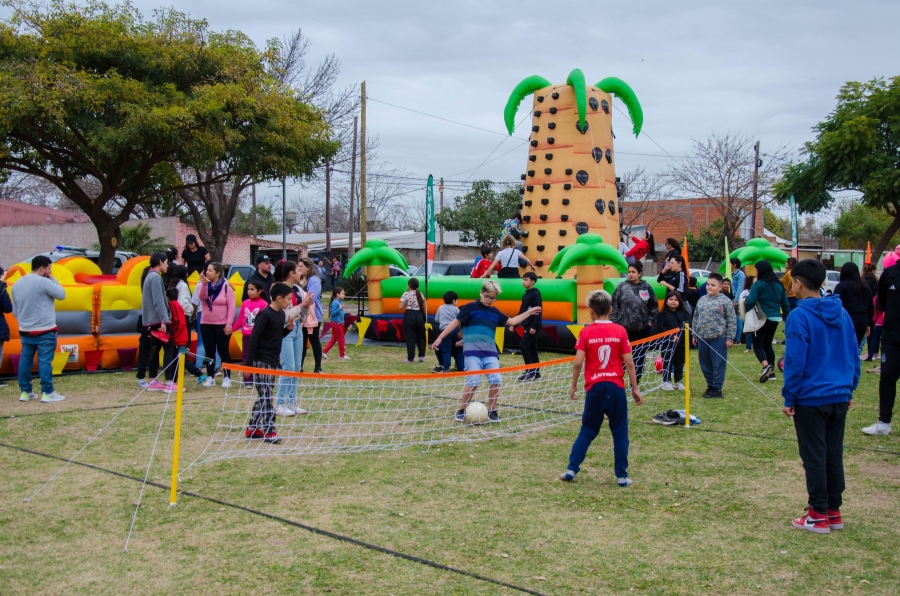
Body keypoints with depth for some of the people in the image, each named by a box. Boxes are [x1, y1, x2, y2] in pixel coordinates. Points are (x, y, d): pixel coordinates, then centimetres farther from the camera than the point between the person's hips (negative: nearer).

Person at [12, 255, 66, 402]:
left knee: (25, 361, 12)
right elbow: (61, 294, -6)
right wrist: (53, 279, 2)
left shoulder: (17, 284, 10)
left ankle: (25, 392, 17)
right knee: (44, 361, -5)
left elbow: (14, 310, 15)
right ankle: (47, 393, -4)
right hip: (44, 331, -7)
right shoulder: (43, 282, -15)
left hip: (25, 331, 7)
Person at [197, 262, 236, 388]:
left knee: (223, 351, 0)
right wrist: (204, 284, -26)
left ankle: (226, 378, 6)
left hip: (222, 325, -4)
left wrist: (229, 324, -14)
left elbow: (231, 307, -8)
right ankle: (210, 377, 13)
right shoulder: (205, 285, 6)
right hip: (206, 324, 4)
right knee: (209, 351, 7)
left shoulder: (226, 287, -5)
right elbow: (202, 297, -14)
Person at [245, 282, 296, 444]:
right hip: (261, 362, -9)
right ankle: (269, 431, -3)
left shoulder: (281, 314, 9)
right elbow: (253, 338, -17)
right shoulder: (265, 314, -16)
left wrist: (288, 329, 0)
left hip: (273, 362, 9)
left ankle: (252, 428, 21)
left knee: (263, 397, 13)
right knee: (265, 397, -6)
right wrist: (250, 362, -19)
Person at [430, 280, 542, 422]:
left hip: (490, 352, 5)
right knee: (473, 381, -14)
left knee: (496, 380, -7)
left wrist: (529, 312, 27)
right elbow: (455, 322, 0)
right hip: (473, 351, -5)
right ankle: (461, 411, 4)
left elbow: (512, 321, 28)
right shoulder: (470, 307, 1)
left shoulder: (495, 312, 17)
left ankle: (492, 411, 10)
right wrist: (440, 338, -5)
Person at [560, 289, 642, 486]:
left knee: (587, 431, 15)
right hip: (616, 387, 0)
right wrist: (635, 388, 5)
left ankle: (571, 469, 12)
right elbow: (629, 362, -3)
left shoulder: (586, 332, -3)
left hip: (594, 388, 0)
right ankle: (622, 476, 11)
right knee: (620, 433, 9)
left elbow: (578, 362, -8)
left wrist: (573, 385, 5)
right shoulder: (620, 331, -2)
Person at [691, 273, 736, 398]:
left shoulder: (725, 301, -6)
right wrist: (694, 335, 15)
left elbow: (731, 321, -6)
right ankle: (710, 386, 26)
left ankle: (717, 389, 8)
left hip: (718, 339, -6)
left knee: (718, 364, 0)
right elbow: (695, 318, 17)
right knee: (705, 364, 12)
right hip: (702, 338, 6)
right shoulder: (701, 300, 10)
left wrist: (730, 338, -8)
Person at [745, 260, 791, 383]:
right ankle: (771, 372, 20)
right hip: (775, 319, 7)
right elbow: (785, 304, 13)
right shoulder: (778, 285, 10)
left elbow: (750, 302, -18)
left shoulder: (758, 284, -10)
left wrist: (744, 305, 2)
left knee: (758, 345, -2)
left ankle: (766, 366, -26)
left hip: (763, 319, -7)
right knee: (768, 344, 19)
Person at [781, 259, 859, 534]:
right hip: (839, 397, 6)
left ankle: (819, 515, 8)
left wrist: (789, 398, -9)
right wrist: (849, 389, 18)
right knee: (834, 454, 13)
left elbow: (795, 361, -16)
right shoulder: (841, 313, 6)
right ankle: (834, 511, 21)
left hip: (810, 398, -6)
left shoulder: (800, 316, -15)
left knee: (814, 457, 2)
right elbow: (854, 355, 11)